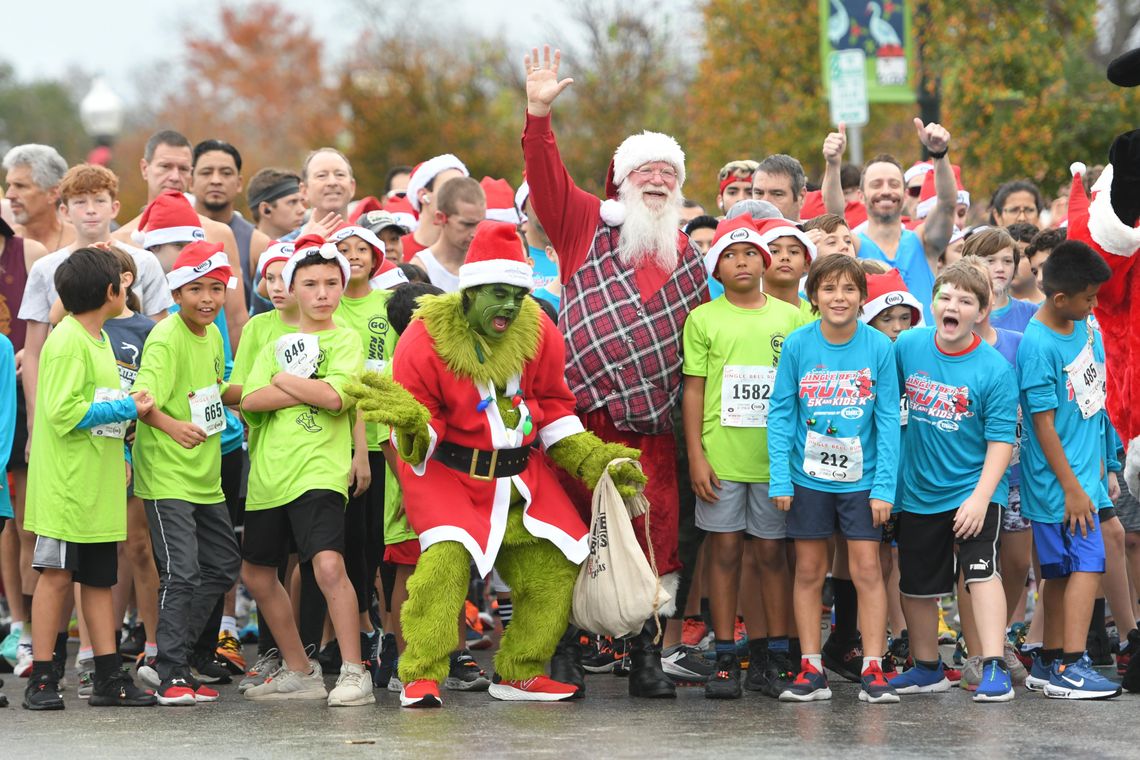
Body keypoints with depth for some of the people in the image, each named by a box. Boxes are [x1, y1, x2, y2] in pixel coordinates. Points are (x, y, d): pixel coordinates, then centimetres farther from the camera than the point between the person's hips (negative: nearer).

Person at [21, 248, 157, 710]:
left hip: (99, 485, 9)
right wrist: (126, 408, -16)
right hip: (66, 483, -9)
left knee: (100, 580, 10)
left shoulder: (98, 339, 15)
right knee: (56, 576, -4)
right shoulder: (67, 342, -14)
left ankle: (109, 679, 12)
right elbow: (63, 411, -21)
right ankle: (42, 680, 1)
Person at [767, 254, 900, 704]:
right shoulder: (798, 345, -6)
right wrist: (779, 478, -6)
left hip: (860, 478, -1)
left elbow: (888, 419, -5)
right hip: (808, 477, 1)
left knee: (866, 570, -1)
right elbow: (780, 413, -1)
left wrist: (884, 486, -8)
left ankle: (873, 670, 4)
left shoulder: (878, 347, -7)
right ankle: (811, 671, 12)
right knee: (809, 572, 6)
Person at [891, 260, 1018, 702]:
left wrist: (980, 496, -23)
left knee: (979, 570, -21)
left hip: (973, 489, -4)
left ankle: (994, 669, -21)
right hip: (918, 490, 5)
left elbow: (1001, 441, -14)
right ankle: (927, 668, 31)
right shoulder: (907, 347, -2)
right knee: (915, 584, 12)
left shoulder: (994, 369, -13)